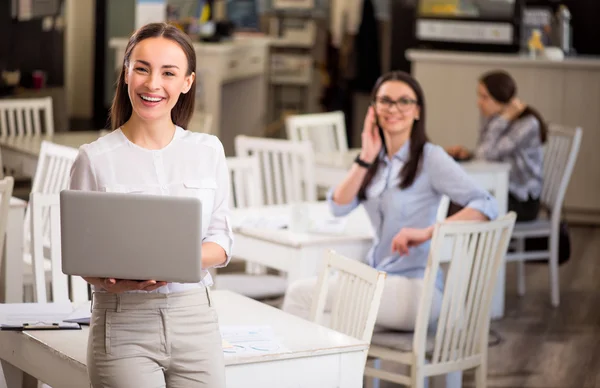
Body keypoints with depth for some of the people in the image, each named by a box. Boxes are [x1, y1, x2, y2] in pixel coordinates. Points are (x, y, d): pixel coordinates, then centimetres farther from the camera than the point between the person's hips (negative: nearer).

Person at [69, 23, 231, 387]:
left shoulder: (209, 151, 6)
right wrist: (112, 280, -22)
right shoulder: (96, 158, -3)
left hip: (196, 319, 3)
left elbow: (221, 239, 6)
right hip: (124, 325, -3)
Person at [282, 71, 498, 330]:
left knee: (301, 293, -15)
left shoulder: (430, 158, -6)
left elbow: (487, 206, -17)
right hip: (379, 279, 6)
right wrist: (365, 159, -7)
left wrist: (427, 233, -27)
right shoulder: (376, 160, 14)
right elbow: (338, 207, 2)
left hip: (414, 289, -6)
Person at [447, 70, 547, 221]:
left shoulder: (527, 124, -16)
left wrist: (504, 118, -19)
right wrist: (467, 154, -8)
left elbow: (487, 155, -24)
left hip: (522, 202, -7)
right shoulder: (492, 120, 7)